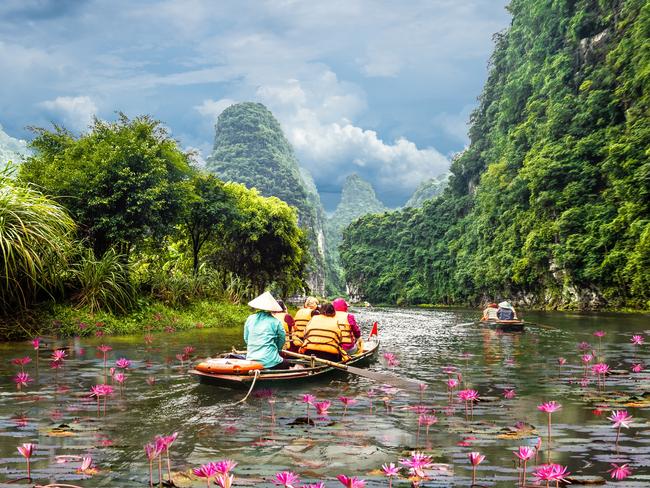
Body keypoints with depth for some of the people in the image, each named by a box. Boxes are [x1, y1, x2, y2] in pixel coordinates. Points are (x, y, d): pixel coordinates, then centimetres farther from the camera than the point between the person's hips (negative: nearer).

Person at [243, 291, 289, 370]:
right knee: (286, 363, 22)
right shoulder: (275, 322, -6)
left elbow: (246, 339, 12)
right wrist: (277, 349, 23)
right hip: (270, 362, -5)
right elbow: (282, 339, 5)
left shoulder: (250, 319, 4)